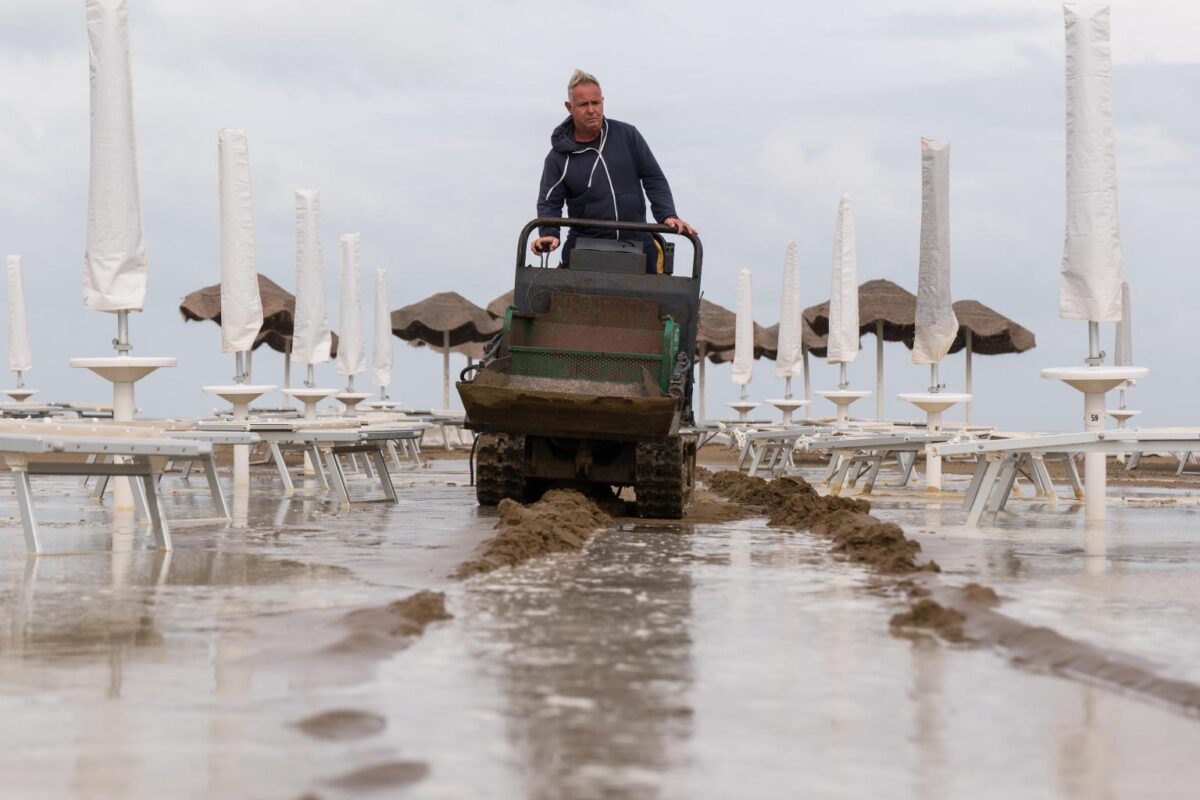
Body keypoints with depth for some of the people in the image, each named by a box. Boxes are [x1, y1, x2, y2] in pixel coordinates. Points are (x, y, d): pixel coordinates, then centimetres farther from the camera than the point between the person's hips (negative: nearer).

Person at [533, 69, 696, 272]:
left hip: (637, 244, 1)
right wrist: (549, 234, -20)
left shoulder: (628, 135, 5)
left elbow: (654, 179, 8)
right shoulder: (559, 156, 2)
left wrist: (667, 215, -7)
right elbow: (549, 203, 1)